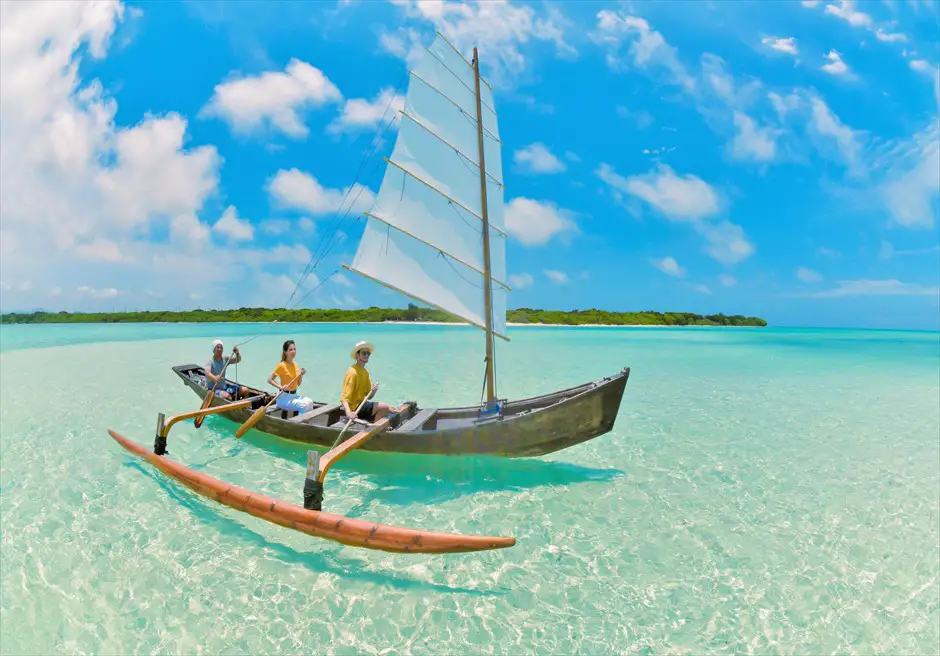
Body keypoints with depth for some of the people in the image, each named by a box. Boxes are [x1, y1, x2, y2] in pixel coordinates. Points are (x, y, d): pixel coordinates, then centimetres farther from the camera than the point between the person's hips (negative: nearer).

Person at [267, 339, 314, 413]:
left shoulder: (295, 364, 8)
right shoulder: (281, 365, -12)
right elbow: (269, 379, -13)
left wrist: (301, 375, -4)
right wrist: (280, 387, -25)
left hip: (294, 395, 7)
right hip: (284, 397, -6)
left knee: (310, 402, -16)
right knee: (304, 405, -25)